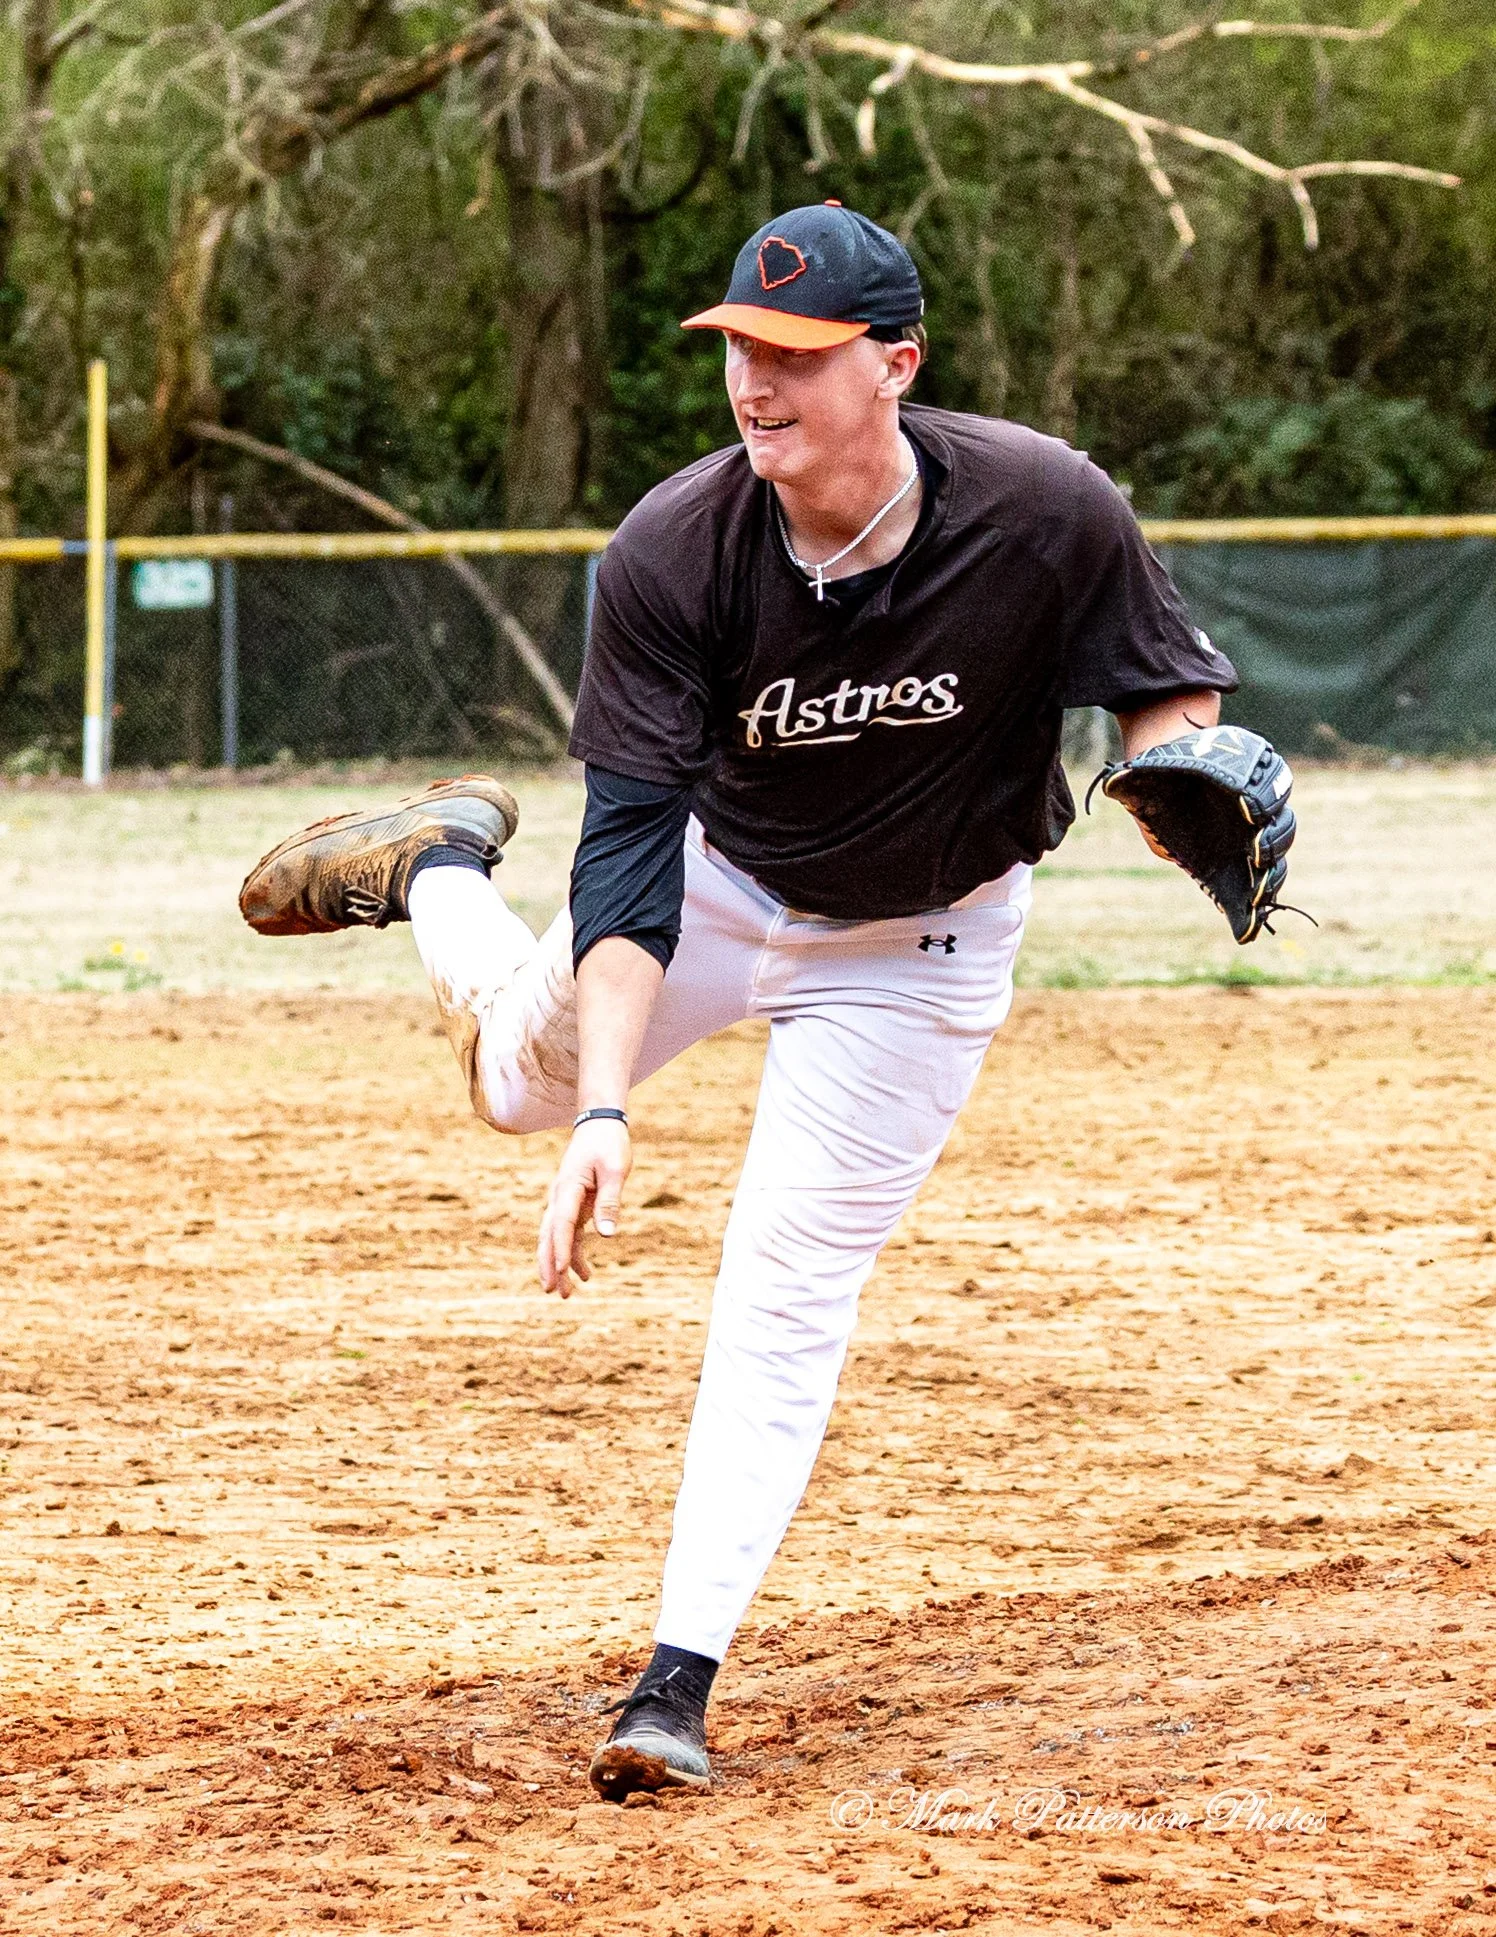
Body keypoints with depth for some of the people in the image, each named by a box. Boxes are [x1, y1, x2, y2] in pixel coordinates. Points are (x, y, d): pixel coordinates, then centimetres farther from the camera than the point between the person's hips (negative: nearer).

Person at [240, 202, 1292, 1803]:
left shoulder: (1045, 513, -31)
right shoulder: (671, 556, -29)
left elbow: (1168, 699, -18)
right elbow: (632, 845, -31)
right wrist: (606, 1109, -40)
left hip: (921, 940, -2)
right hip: (718, 880, 2)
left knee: (788, 1283, -8)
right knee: (523, 1079, 20)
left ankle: (681, 1678, -4)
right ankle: (440, 867, 52)